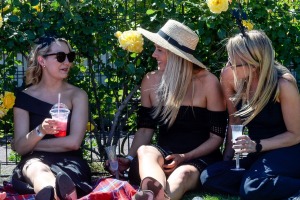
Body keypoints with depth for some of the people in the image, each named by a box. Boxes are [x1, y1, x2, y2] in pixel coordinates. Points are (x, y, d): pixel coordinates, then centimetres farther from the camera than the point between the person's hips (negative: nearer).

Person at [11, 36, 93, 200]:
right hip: (34, 160, -1)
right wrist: (40, 131, -20)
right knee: (39, 170, -41)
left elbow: (73, 142, -4)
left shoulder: (77, 95, 8)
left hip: (69, 161, 2)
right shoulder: (25, 97, 9)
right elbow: (19, 147, 1)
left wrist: (32, 143, 0)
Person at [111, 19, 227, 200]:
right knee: (145, 152, -35)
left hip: (200, 158, -2)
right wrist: (129, 158, -11)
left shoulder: (208, 82, -7)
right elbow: (145, 129, 7)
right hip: (166, 154, 3)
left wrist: (185, 157, -18)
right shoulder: (151, 81, 4)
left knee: (183, 175, -39)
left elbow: (217, 136, -4)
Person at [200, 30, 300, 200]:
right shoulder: (229, 76, -9)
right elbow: (235, 120, 4)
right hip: (254, 153, 7)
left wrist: (257, 145, -22)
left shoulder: (283, 84, -22)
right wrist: (227, 158, -4)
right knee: (209, 178, -17)